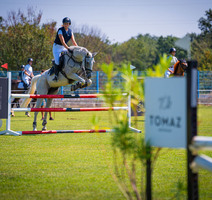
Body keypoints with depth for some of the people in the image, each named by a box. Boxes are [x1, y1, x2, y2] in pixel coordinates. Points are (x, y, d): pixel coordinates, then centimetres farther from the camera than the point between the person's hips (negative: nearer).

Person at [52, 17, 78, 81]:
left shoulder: (70, 31, 2)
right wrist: (68, 49, -37)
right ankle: (56, 75, -10)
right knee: (57, 61, -21)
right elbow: (62, 42, -27)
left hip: (64, 47, 7)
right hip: (57, 47, -7)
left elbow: (73, 41, 1)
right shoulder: (60, 30, -18)